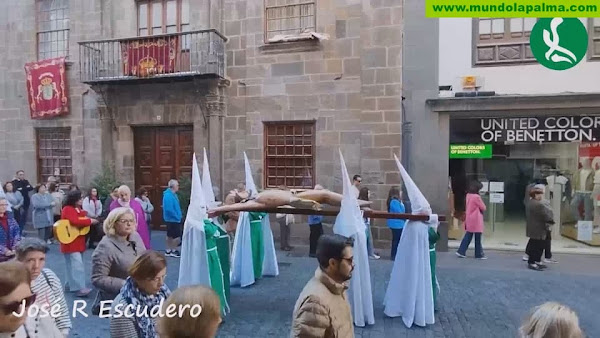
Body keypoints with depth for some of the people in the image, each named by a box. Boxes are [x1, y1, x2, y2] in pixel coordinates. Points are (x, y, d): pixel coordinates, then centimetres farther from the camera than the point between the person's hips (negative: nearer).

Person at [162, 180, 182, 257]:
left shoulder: (172, 194, 10)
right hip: (173, 219, -10)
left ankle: (168, 251, 25)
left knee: (170, 235, 16)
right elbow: (169, 209, -25)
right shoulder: (168, 195, -20)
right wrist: (177, 217, -18)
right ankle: (174, 251, 7)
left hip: (171, 219, 10)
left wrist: (178, 216, 11)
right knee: (177, 236, -4)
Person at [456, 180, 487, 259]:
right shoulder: (476, 197, -18)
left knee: (468, 236, 12)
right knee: (478, 238, 4)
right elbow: (483, 208, -9)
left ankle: (461, 251, 10)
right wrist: (481, 211, 10)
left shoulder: (468, 195, 5)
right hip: (476, 220, -7)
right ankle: (479, 254, 13)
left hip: (469, 219, 7)